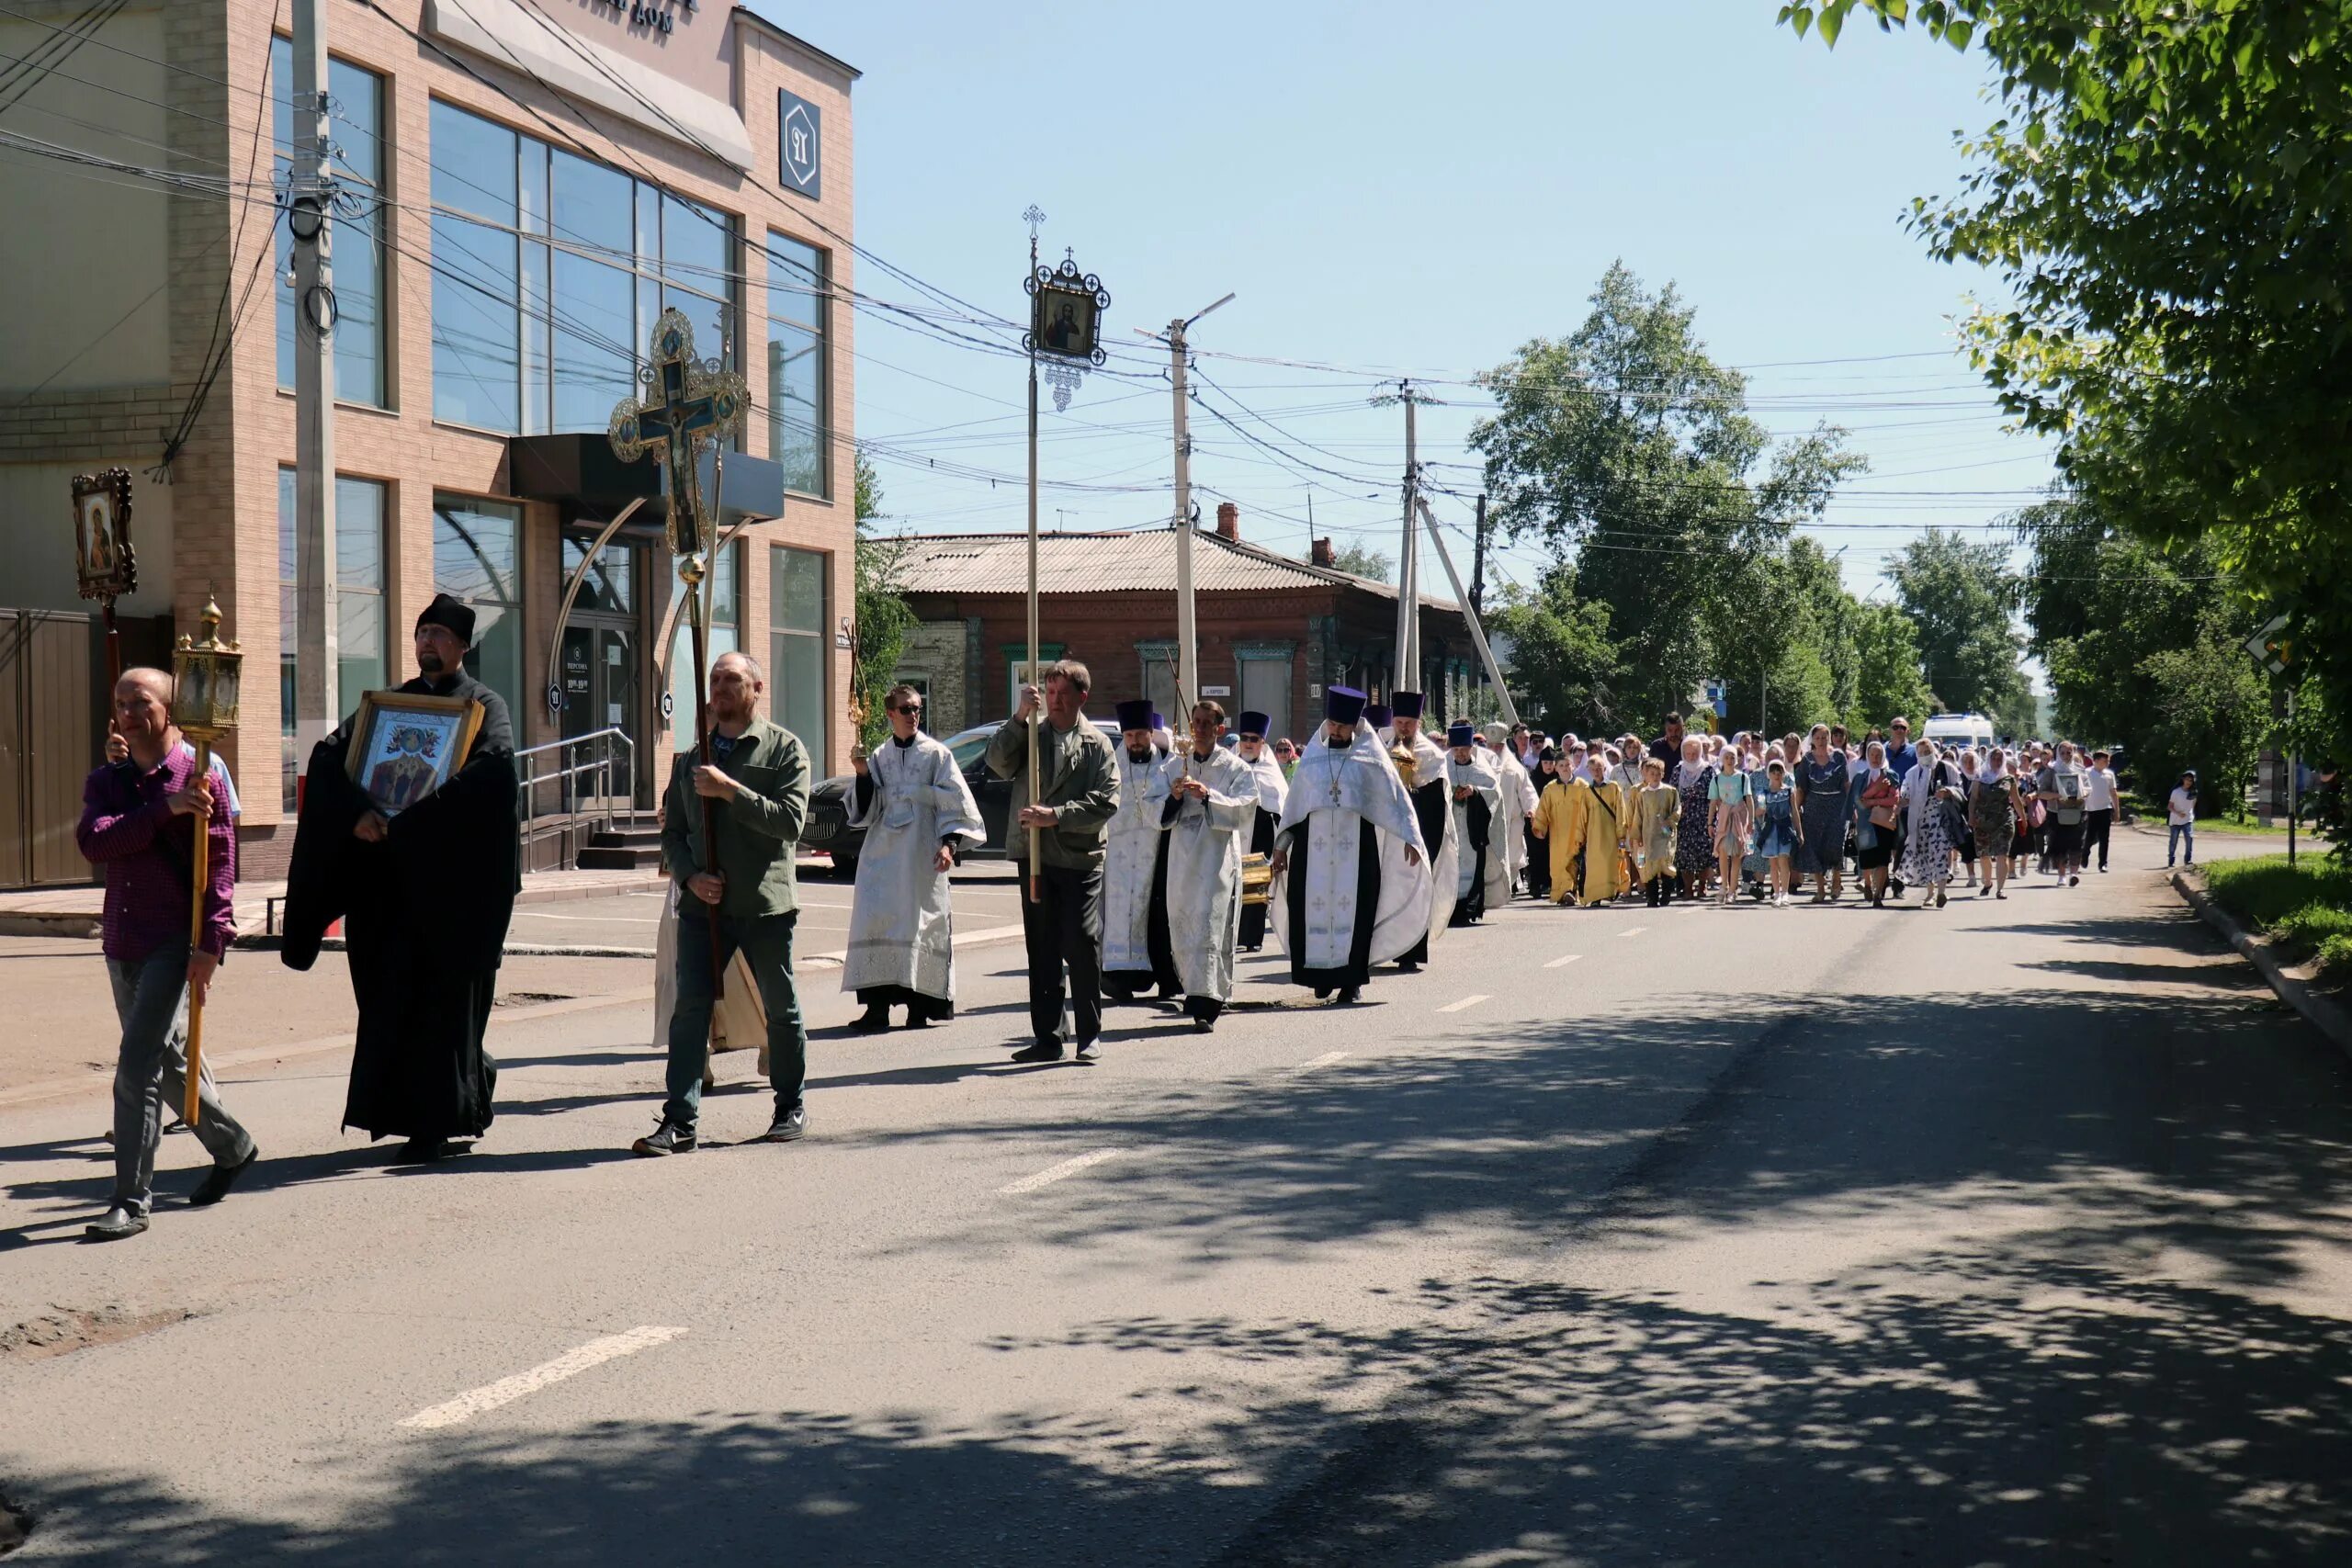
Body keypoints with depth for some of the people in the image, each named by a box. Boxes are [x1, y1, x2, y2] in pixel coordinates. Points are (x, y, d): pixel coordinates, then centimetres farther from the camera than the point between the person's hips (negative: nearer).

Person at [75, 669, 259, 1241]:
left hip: (177, 943, -6)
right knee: (169, 1061, 17)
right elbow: (93, 842, -10)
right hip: (123, 943, 6)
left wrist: (211, 943, -16)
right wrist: (165, 808, -20)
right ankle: (232, 1147, 37)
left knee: (137, 1067, -13)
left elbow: (220, 865, -8)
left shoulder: (202, 776, -5)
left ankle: (132, 1200, -8)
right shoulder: (105, 781, 10)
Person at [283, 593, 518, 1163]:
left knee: (445, 993, -3)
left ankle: (438, 1123, 3)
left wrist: (413, 815, -26)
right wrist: (357, 812, -16)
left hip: (457, 879, -5)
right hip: (392, 875, 5)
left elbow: (495, 763, -21)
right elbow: (329, 754, 4)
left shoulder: (485, 706, 0)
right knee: (393, 992, 4)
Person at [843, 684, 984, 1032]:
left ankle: (919, 1006, 3)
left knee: (919, 921, -5)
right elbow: (866, 809, 11)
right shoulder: (879, 757, 13)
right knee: (876, 921, -6)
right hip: (883, 853, 3)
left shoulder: (936, 754, 3)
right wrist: (862, 774, -4)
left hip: (921, 853, -3)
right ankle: (877, 1008, -4)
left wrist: (948, 843, -11)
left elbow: (954, 800, 0)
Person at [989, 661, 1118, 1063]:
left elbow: (1106, 802, -7)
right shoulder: (1029, 735, 12)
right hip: (1033, 855, 3)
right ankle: (1047, 1038, 14)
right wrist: (1020, 717, -15)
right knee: (1041, 950, 8)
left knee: (1081, 947, -6)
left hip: (1080, 858, -3)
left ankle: (1089, 1035, 5)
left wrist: (1056, 815, -15)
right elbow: (999, 764, -6)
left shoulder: (1096, 744, 3)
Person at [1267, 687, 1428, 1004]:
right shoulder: (1312, 759, 10)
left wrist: (1409, 838, -5)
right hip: (1313, 847, 2)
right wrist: (1281, 846, 14)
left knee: (1354, 910, -3)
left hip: (1356, 849, -2)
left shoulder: (1369, 761, 3)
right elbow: (1293, 804, 15)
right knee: (1314, 909, -1)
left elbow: (1394, 797, 2)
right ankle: (1322, 975, 10)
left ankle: (1352, 978, 4)